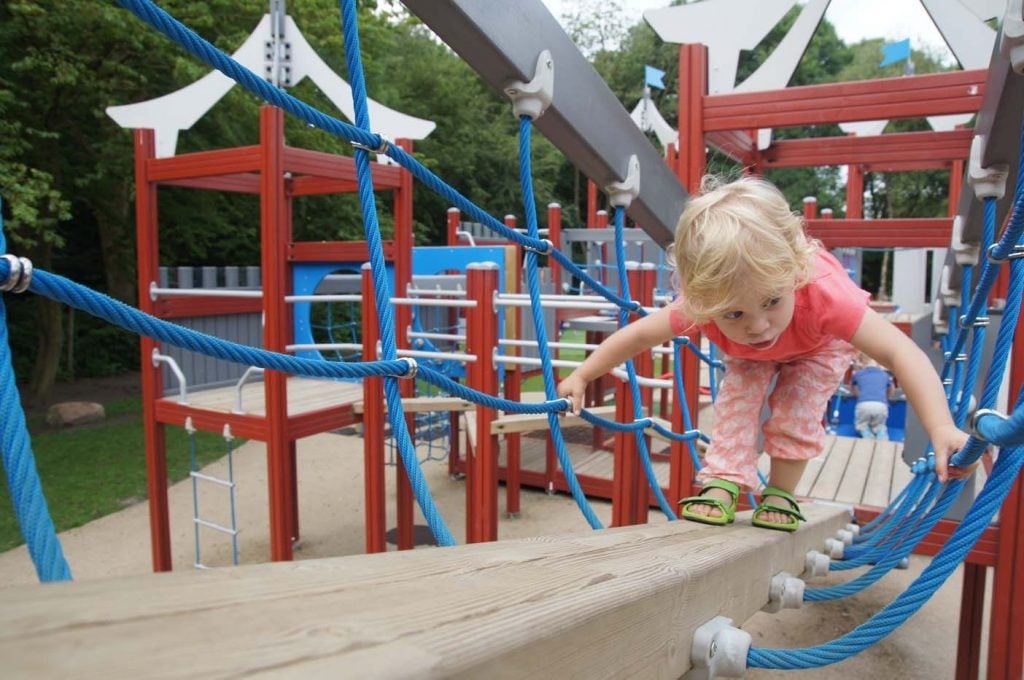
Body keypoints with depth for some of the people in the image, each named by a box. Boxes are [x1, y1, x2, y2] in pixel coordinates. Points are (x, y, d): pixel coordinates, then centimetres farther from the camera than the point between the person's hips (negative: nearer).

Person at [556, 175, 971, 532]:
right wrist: (581, 378, -22)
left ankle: (781, 492, 4)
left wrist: (942, 429, -59)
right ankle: (722, 482, -7)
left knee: (796, 407, -16)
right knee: (737, 397, -18)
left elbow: (901, 353, -48)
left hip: (818, 348, -2)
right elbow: (638, 335, -28)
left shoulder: (823, 293, -49)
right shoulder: (706, 302, -41)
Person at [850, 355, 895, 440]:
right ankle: (882, 436, -5)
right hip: (881, 405, 1)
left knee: (861, 425, 25)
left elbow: (853, 392, 39)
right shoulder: (885, 375, 24)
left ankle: (867, 435, -6)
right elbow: (890, 395, 41)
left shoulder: (858, 374, 20)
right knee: (879, 427, 27)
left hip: (863, 405, -1)